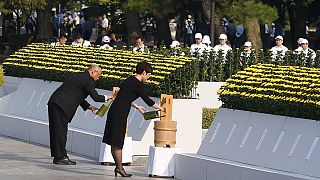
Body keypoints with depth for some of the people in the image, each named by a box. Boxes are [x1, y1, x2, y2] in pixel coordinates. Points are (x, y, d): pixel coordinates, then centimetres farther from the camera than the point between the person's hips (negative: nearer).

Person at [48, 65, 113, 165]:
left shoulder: (79, 76, 23)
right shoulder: (88, 80, -7)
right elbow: (95, 97, -7)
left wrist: (89, 107, 25)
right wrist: (107, 97, 11)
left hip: (54, 102, 10)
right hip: (61, 105, -10)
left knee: (56, 131, 11)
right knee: (61, 131, -5)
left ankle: (57, 156, 16)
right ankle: (61, 157, -2)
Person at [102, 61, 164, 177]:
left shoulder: (130, 80, 15)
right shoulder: (137, 84, -12)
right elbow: (147, 100, -7)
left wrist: (137, 107, 38)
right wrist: (160, 108, 7)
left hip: (115, 111, 9)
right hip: (120, 113, -9)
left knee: (115, 142, 10)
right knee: (117, 143, -3)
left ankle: (118, 166, 16)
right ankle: (119, 167, 2)